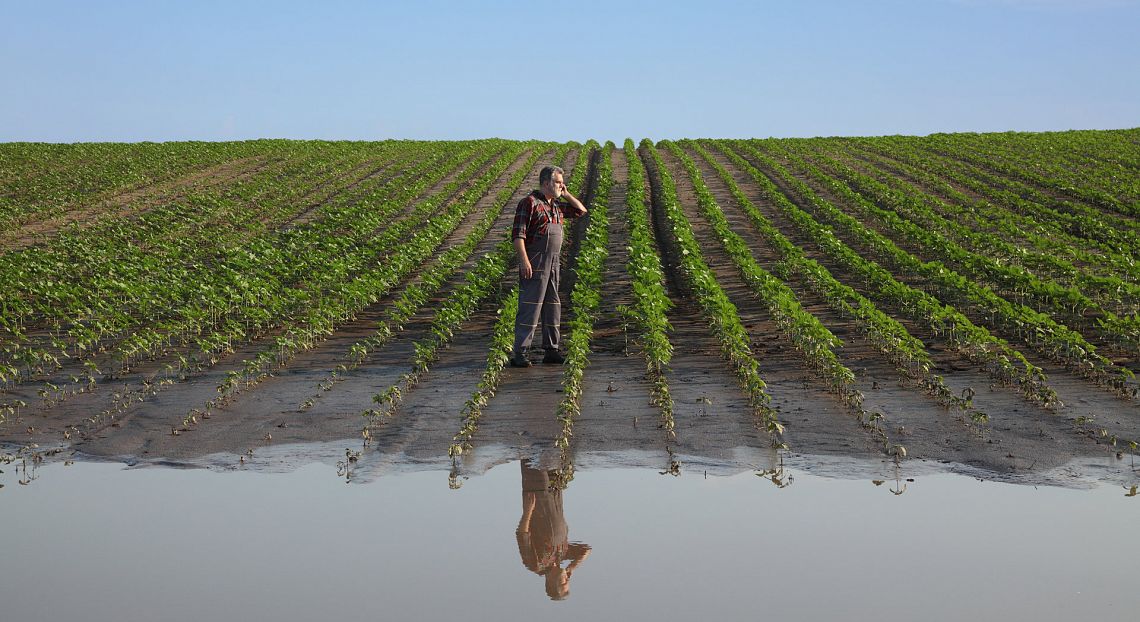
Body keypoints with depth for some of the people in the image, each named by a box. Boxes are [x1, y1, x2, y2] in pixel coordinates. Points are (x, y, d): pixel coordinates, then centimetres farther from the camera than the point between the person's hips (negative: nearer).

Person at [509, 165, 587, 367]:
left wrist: (565, 194, 14)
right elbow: (518, 234, -15)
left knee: (552, 307, 11)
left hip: (552, 264, 8)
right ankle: (519, 354, -10)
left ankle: (551, 350, 18)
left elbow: (581, 210, 27)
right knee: (530, 307, -10)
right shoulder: (530, 202, -9)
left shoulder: (556, 205, 15)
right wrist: (524, 260, -23)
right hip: (534, 265, -8)